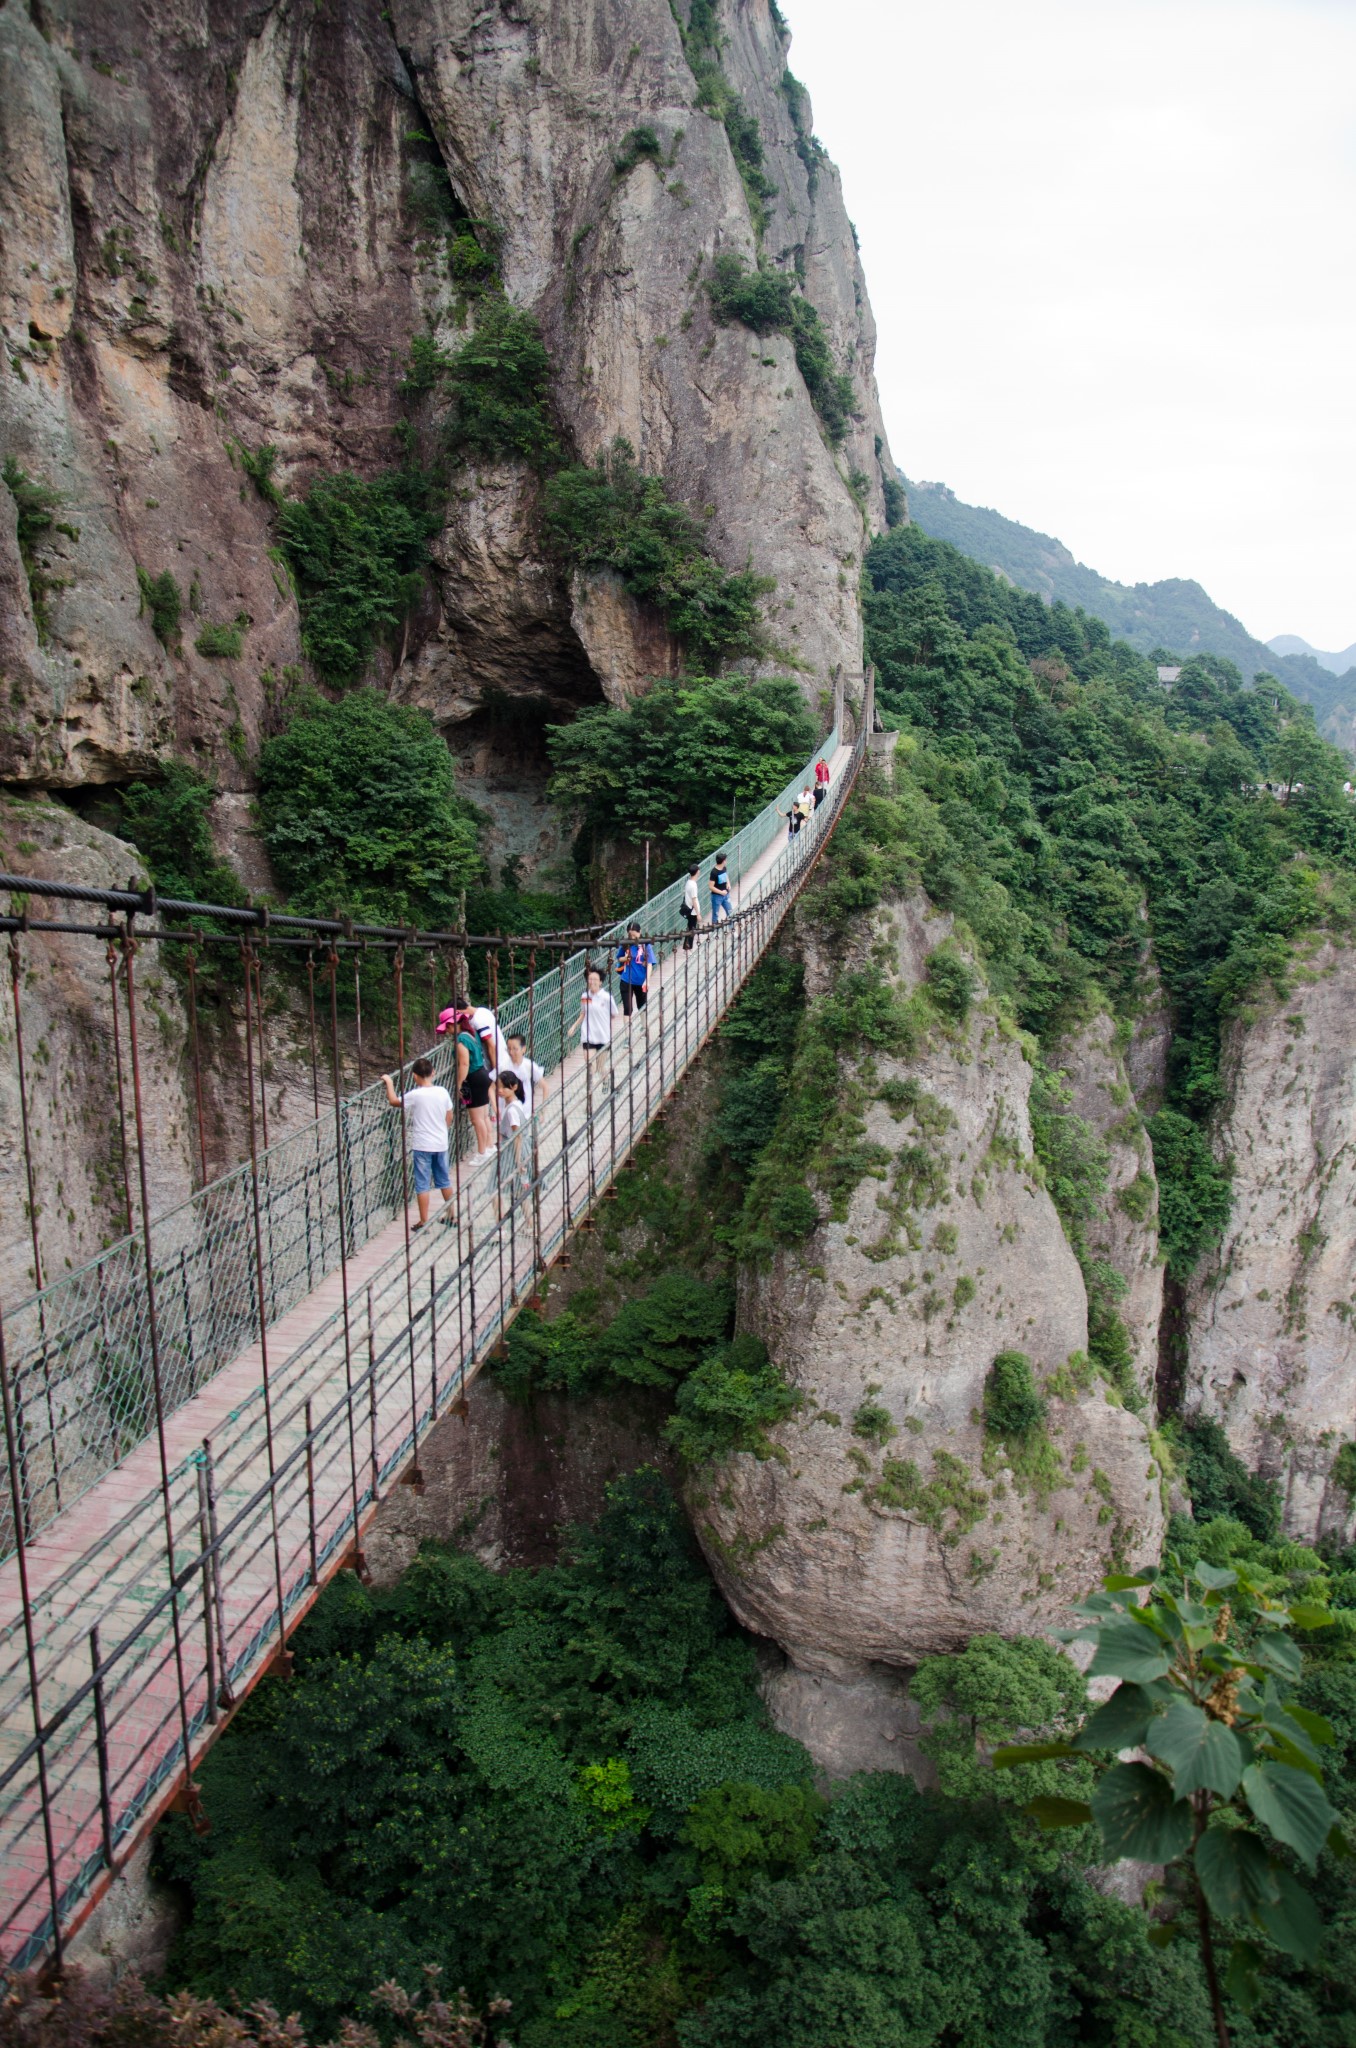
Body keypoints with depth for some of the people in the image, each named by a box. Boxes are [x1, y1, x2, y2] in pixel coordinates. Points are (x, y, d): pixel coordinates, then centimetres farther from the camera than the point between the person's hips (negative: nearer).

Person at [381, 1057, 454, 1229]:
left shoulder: (415, 1095, -15)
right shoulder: (443, 1092, -3)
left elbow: (394, 1101, -2)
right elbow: (449, 1117, 6)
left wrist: (389, 1082, 11)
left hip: (422, 1145, -5)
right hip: (441, 1143, 5)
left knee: (423, 1184, 2)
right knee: (444, 1180, 17)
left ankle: (424, 1221, 5)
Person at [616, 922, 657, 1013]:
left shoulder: (645, 945, -10)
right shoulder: (625, 945, -3)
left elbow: (649, 964, -11)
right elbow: (619, 959, 11)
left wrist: (647, 980, -20)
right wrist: (625, 958, -12)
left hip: (641, 981, 0)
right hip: (626, 981, 1)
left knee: (642, 1007, 18)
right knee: (627, 1008, -1)